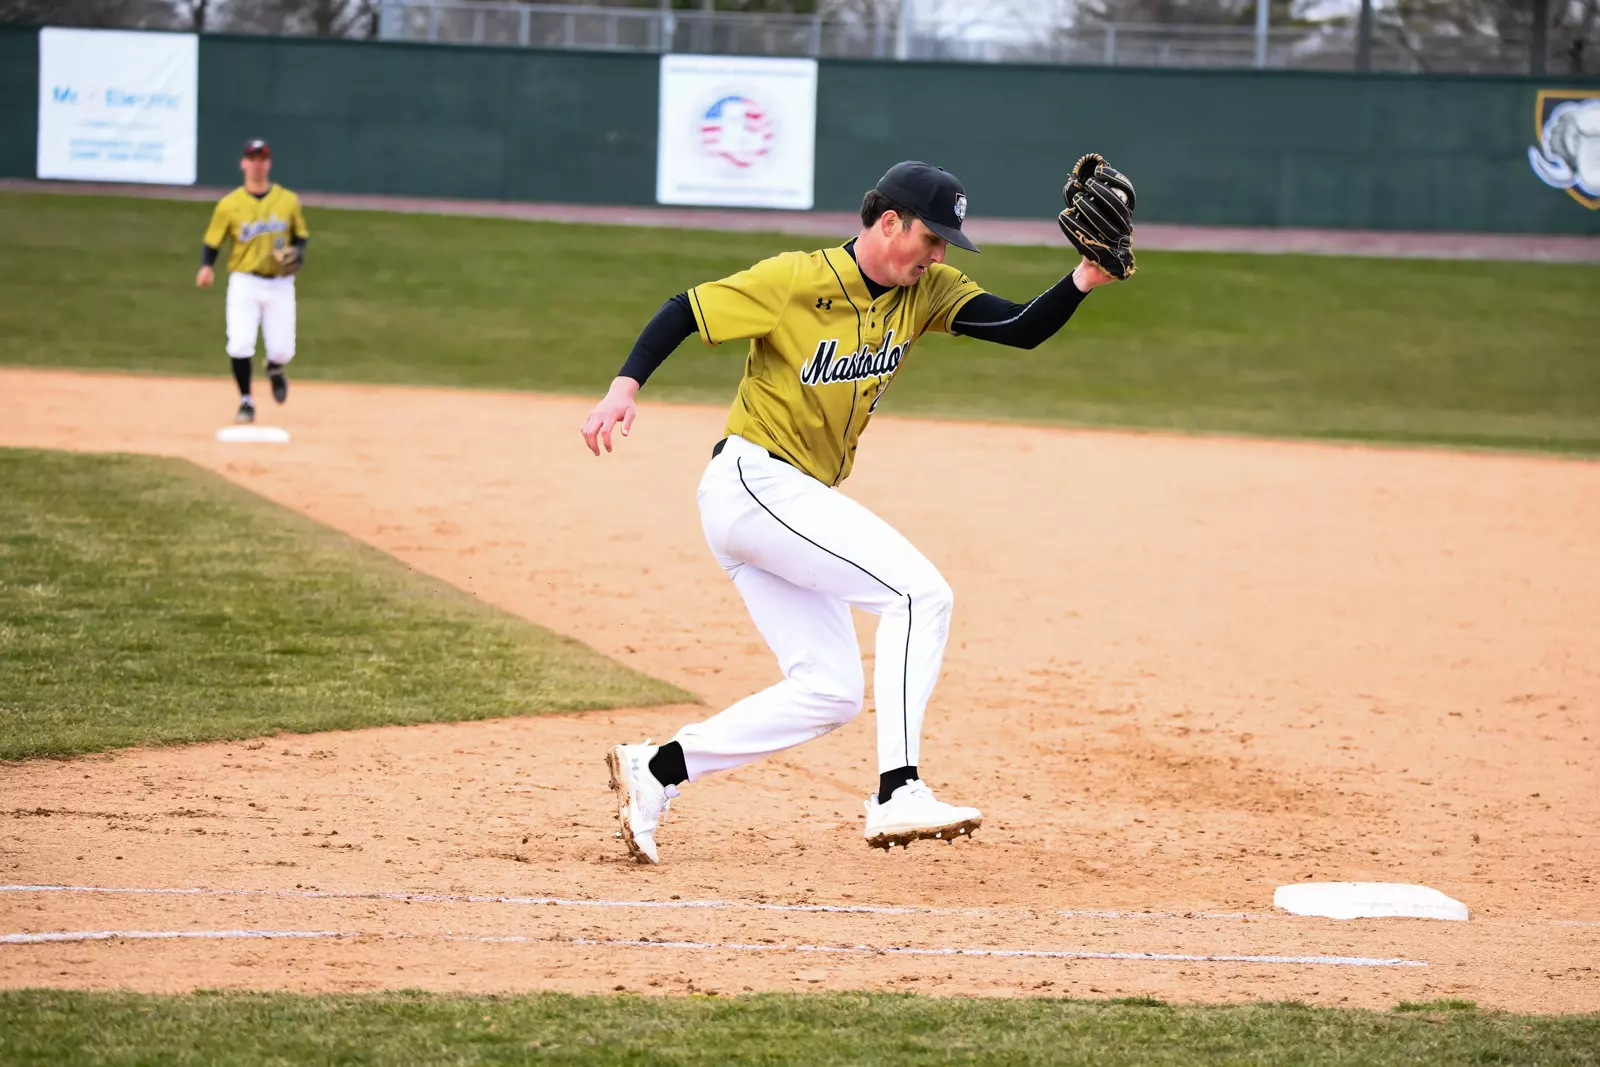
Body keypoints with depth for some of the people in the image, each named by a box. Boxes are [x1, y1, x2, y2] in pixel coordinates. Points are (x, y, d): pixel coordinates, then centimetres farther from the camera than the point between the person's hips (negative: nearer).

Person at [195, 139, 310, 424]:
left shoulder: (288, 201, 2)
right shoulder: (230, 204, -2)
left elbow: (301, 236, 12)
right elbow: (212, 242, 0)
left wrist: (297, 252, -10)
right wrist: (207, 267, -19)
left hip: (280, 285, 1)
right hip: (244, 283, -1)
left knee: (282, 351, 1)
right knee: (240, 345, -14)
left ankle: (274, 369, 39)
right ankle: (246, 402, 5)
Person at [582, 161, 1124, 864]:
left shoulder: (926, 293, 6)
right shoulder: (796, 280, -13)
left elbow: (1023, 330, -3)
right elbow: (683, 311, -11)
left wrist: (1081, 282, -20)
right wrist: (626, 386, -25)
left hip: (800, 503, 9)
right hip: (751, 481, -9)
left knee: (832, 691, 7)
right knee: (918, 591, -20)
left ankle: (656, 770, 10)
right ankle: (897, 794, -27)